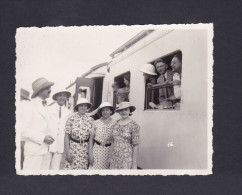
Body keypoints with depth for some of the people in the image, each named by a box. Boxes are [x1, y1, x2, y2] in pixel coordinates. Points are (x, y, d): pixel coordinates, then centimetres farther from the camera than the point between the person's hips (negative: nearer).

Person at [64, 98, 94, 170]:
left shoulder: (90, 120, 3)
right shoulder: (71, 119, -4)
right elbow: (67, 136, -3)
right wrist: (67, 152, -8)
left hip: (85, 149, 2)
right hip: (73, 147, -2)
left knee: (83, 169, 4)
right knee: (70, 168, -4)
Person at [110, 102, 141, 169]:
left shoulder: (134, 126, -9)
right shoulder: (115, 124, 7)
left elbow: (136, 146, -10)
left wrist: (134, 164, -11)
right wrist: (110, 157, 12)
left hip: (127, 159, -5)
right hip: (114, 158, 5)